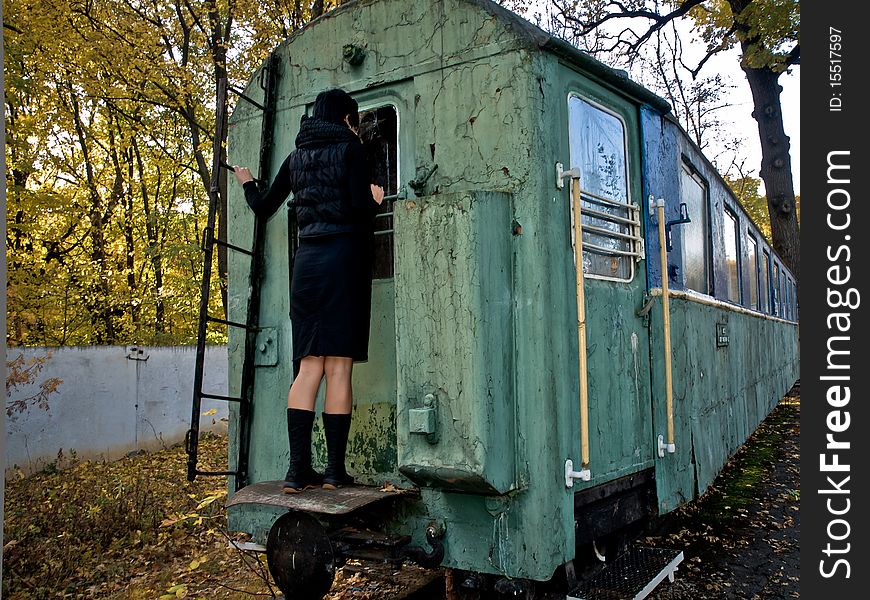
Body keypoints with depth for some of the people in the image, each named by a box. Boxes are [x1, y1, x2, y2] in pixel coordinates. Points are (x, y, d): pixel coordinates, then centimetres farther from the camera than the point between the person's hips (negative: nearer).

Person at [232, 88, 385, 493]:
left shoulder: (297, 156, 17)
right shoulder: (349, 147, 2)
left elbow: (264, 207, 24)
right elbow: (360, 206, -10)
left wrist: (247, 184, 44)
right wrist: (375, 200, 13)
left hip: (307, 260, 5)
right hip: (344, 257, -5)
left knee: (308, 365, 3)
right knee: (339, 367, -4)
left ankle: (298, 469, 0)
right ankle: (335, 470, -1)